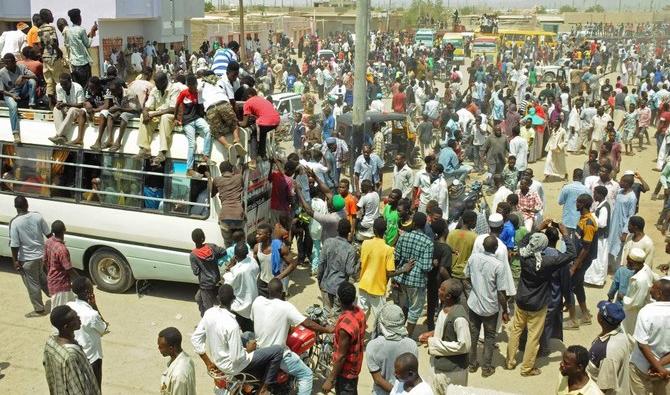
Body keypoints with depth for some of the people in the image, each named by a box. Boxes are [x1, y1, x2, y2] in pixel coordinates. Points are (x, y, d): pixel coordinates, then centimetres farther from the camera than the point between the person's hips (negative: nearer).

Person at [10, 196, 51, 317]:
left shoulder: (15, 222, -20)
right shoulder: (38, 216, -7)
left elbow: (14, 245, -18)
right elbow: (48, 234, 0)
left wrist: (15, 260, -8)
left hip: (26, 258, -5)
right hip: (41, 254, 5)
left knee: (32, 284, 10)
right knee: (40, 275, 31)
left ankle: (39, 309, 21)